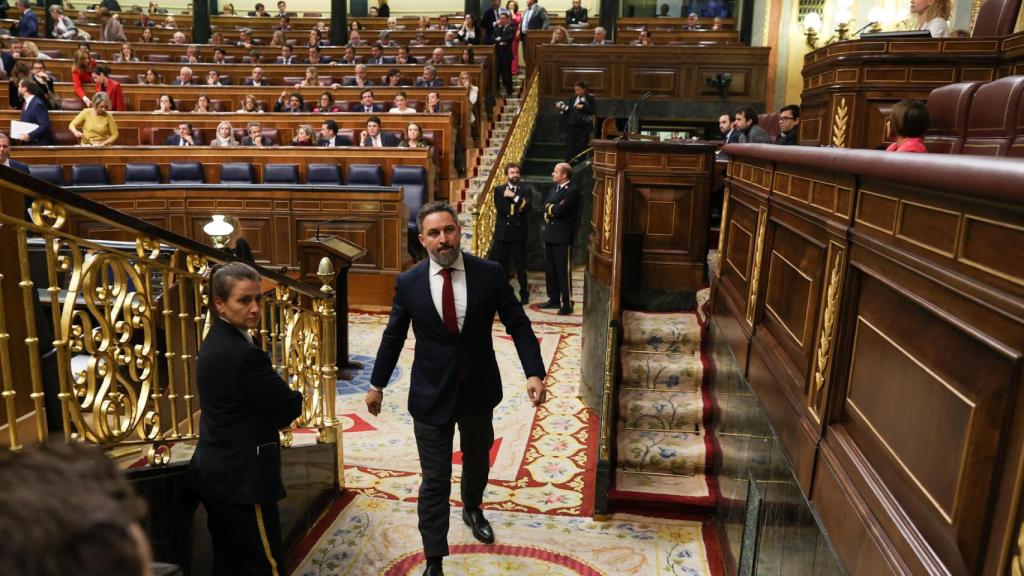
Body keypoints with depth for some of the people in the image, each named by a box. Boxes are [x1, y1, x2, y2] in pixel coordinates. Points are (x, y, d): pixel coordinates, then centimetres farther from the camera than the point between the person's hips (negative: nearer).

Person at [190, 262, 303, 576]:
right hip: (243, 481, -10)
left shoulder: (216, 341, 7)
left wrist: (281, 395, -4)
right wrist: (294, 395, 2)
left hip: (217, 476, 10)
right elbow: (289, 409, -17)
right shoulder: (243, 353, -24)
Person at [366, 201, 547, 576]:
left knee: (477, 460, 25)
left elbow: (517, 324, -5)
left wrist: (534, 372, -16)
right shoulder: (408, 283, -9)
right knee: (435, 480, 4)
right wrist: (377, 384, 10)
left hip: (479, 389, 2)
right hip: (431, 394, -2)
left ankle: (472, 509, 56)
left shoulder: (490, 273, -10)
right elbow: (393, 336, 3)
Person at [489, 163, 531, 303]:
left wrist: (514, 196, -14)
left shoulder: (526, 189, 6)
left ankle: (524, 294, 16)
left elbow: (526, 207, -11)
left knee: (520, 265, 3)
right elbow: (500, 209, -7)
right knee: (500, 265, 4)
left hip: (519, 233, -1)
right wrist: (517, 208, -7)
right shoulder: (499, 190, 7)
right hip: (502, 233, 1)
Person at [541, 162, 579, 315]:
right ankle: (554, 299, 24)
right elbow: (545, 206, 9)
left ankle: (566, 303, 2)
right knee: (550, 269, 13)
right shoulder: (554, 188, 16)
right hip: (550, 235, 9)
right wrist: (553, 209, -10)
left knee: (563, 271, -4)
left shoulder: (573, 190, -13)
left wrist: (550, 208, -4)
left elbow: (560, 210, -22)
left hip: (563, 237, -9)